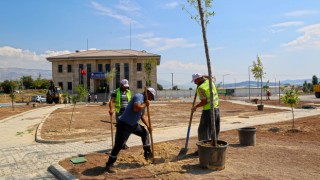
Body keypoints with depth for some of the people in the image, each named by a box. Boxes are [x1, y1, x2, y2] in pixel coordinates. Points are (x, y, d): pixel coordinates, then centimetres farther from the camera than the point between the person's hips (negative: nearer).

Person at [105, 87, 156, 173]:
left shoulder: (144, 101, 13)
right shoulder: (139, 96, -17)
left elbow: (143, 115, 18)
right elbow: (136, 108, -36)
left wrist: (148, 126, 9)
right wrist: (145, 105, -19)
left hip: (133, 124, 10)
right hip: (124, 124, -10)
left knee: (145, 132, 18)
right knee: (118, 145, -8)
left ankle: (147, 153, 31)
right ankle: (109, 165, 2)